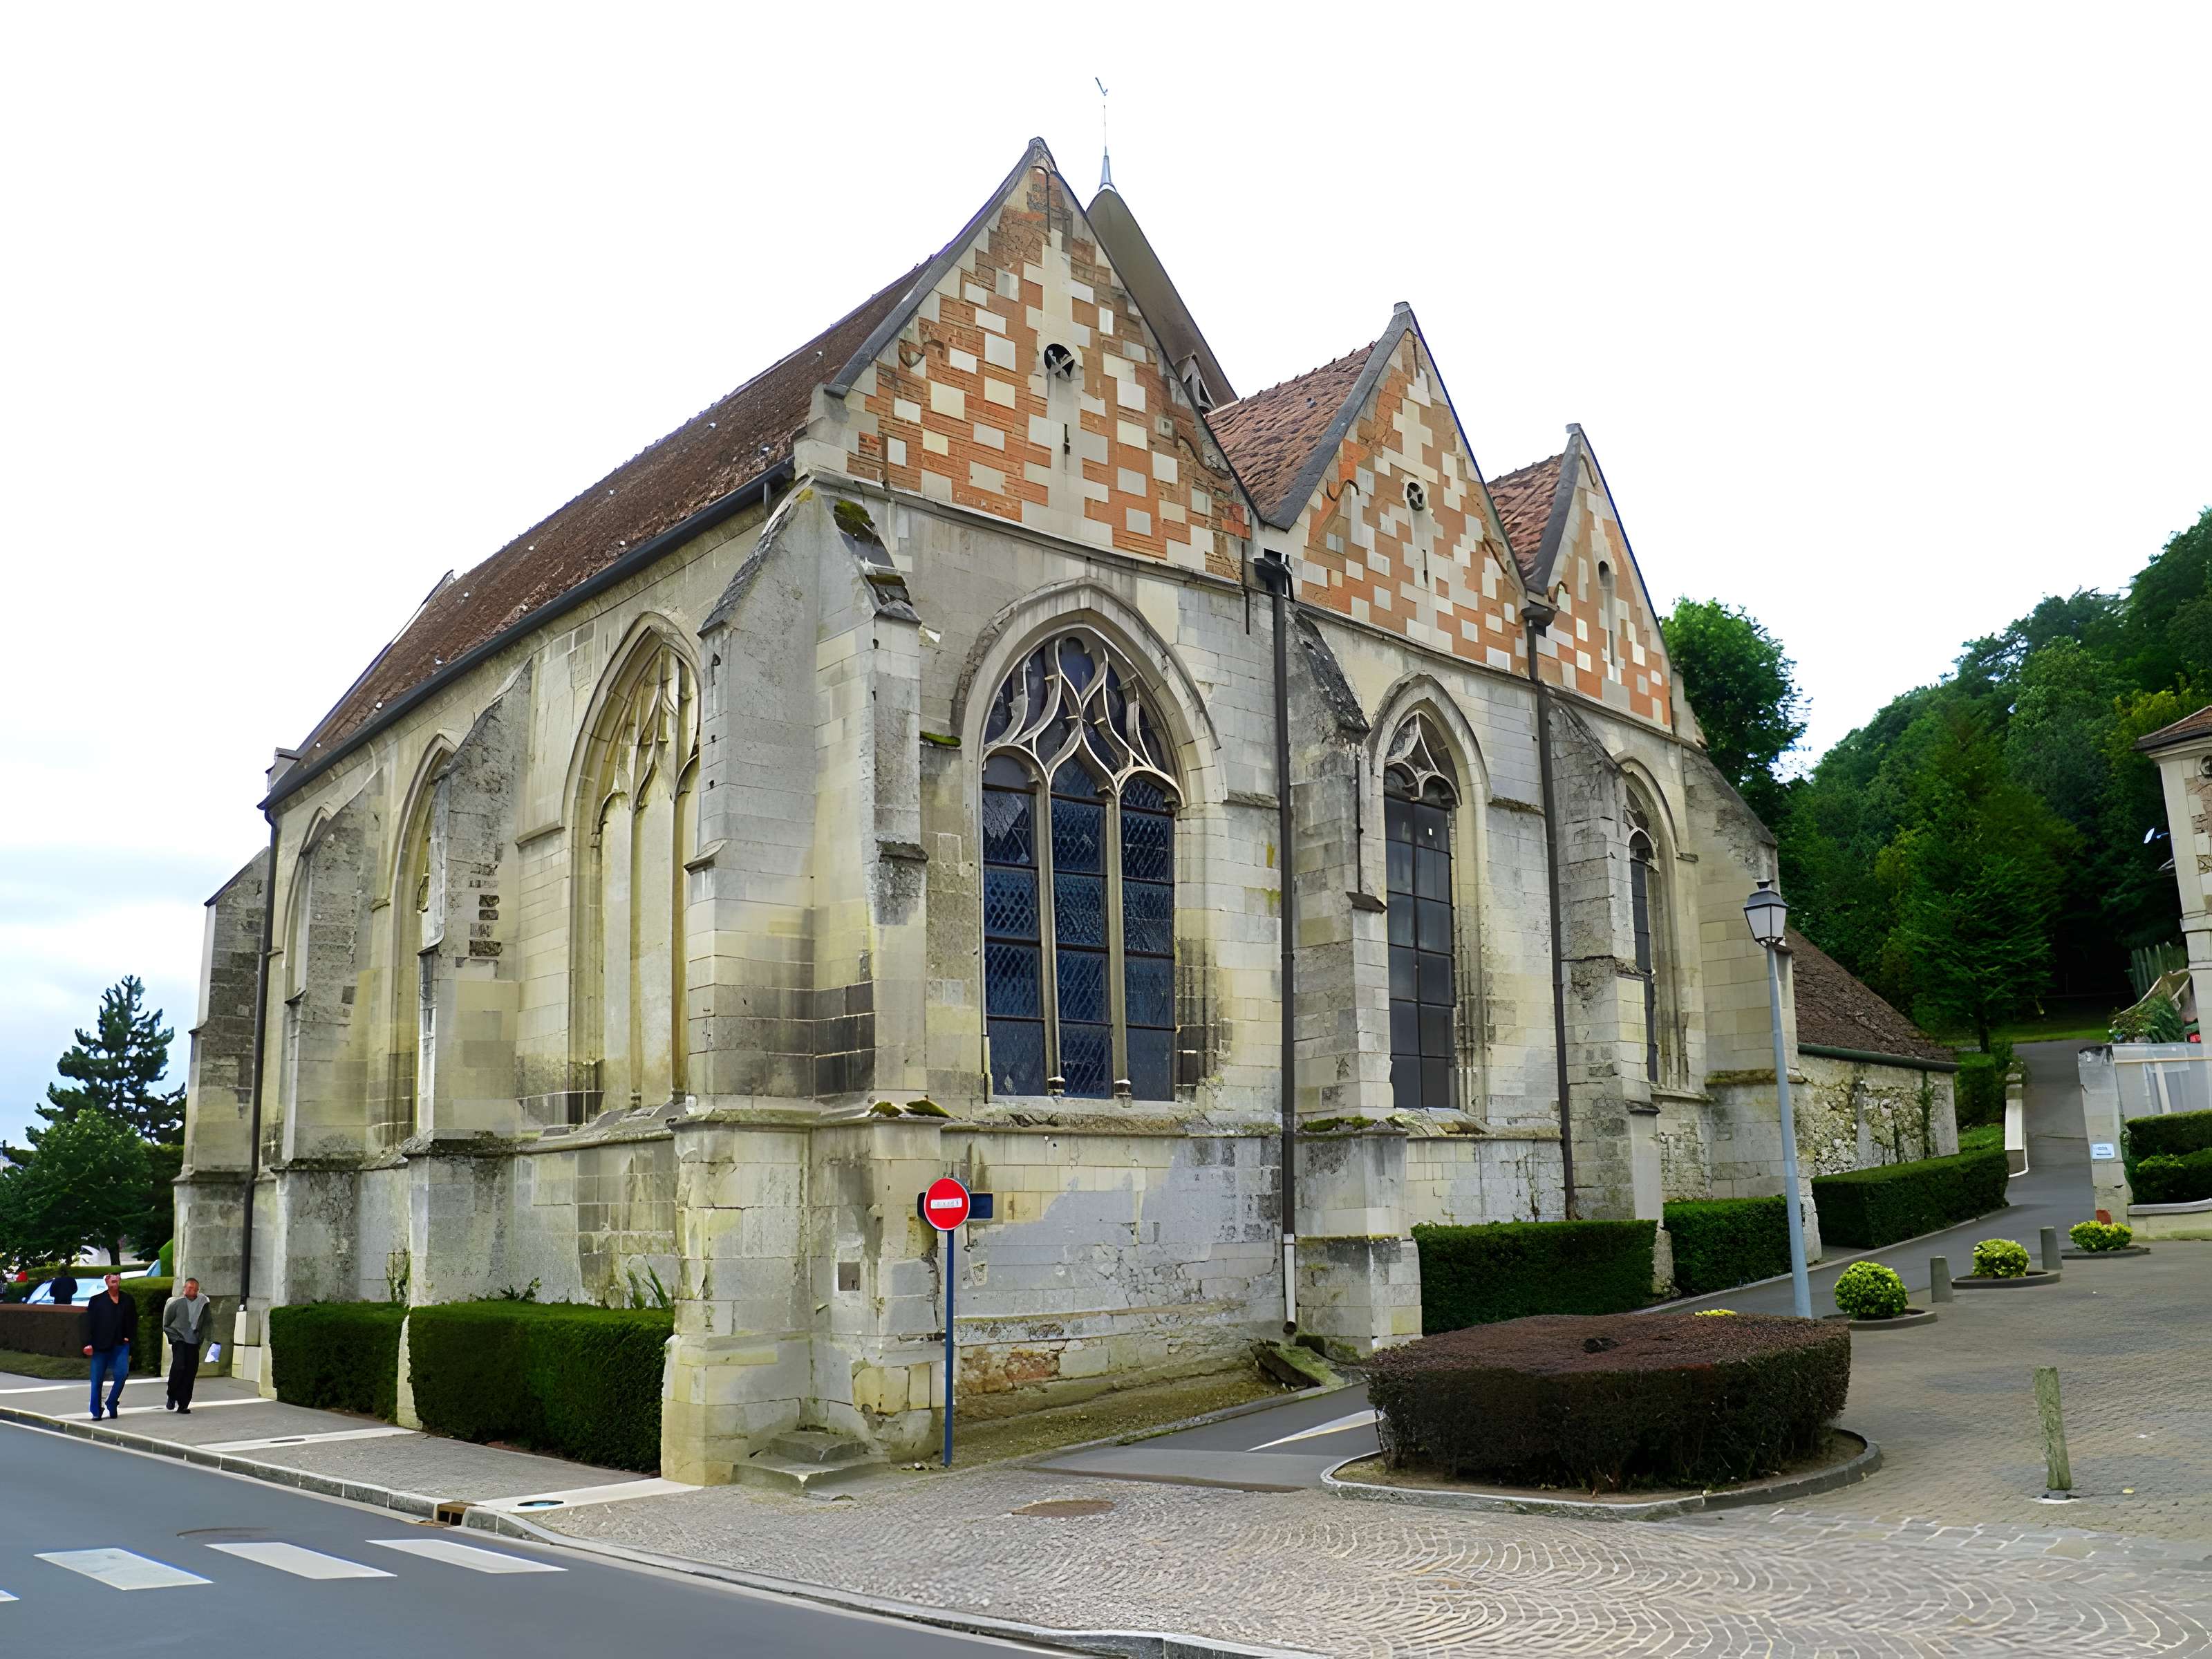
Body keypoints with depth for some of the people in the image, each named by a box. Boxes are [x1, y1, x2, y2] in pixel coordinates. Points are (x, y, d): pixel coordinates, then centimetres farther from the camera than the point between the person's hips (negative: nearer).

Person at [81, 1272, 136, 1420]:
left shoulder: (128, 1301, 10)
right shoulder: (97, 1300, 3)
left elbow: (133, 1322, 17)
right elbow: (89, 1323, 0)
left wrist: (129, 1338, 4)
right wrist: (88, 1343, -8)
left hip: (121, 1345, 1)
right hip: (100, 1346, -1)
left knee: (122, 1374, -12)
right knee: (97, 1380, 3)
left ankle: (111, 1405, 4)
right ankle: (96, 1412, 12)